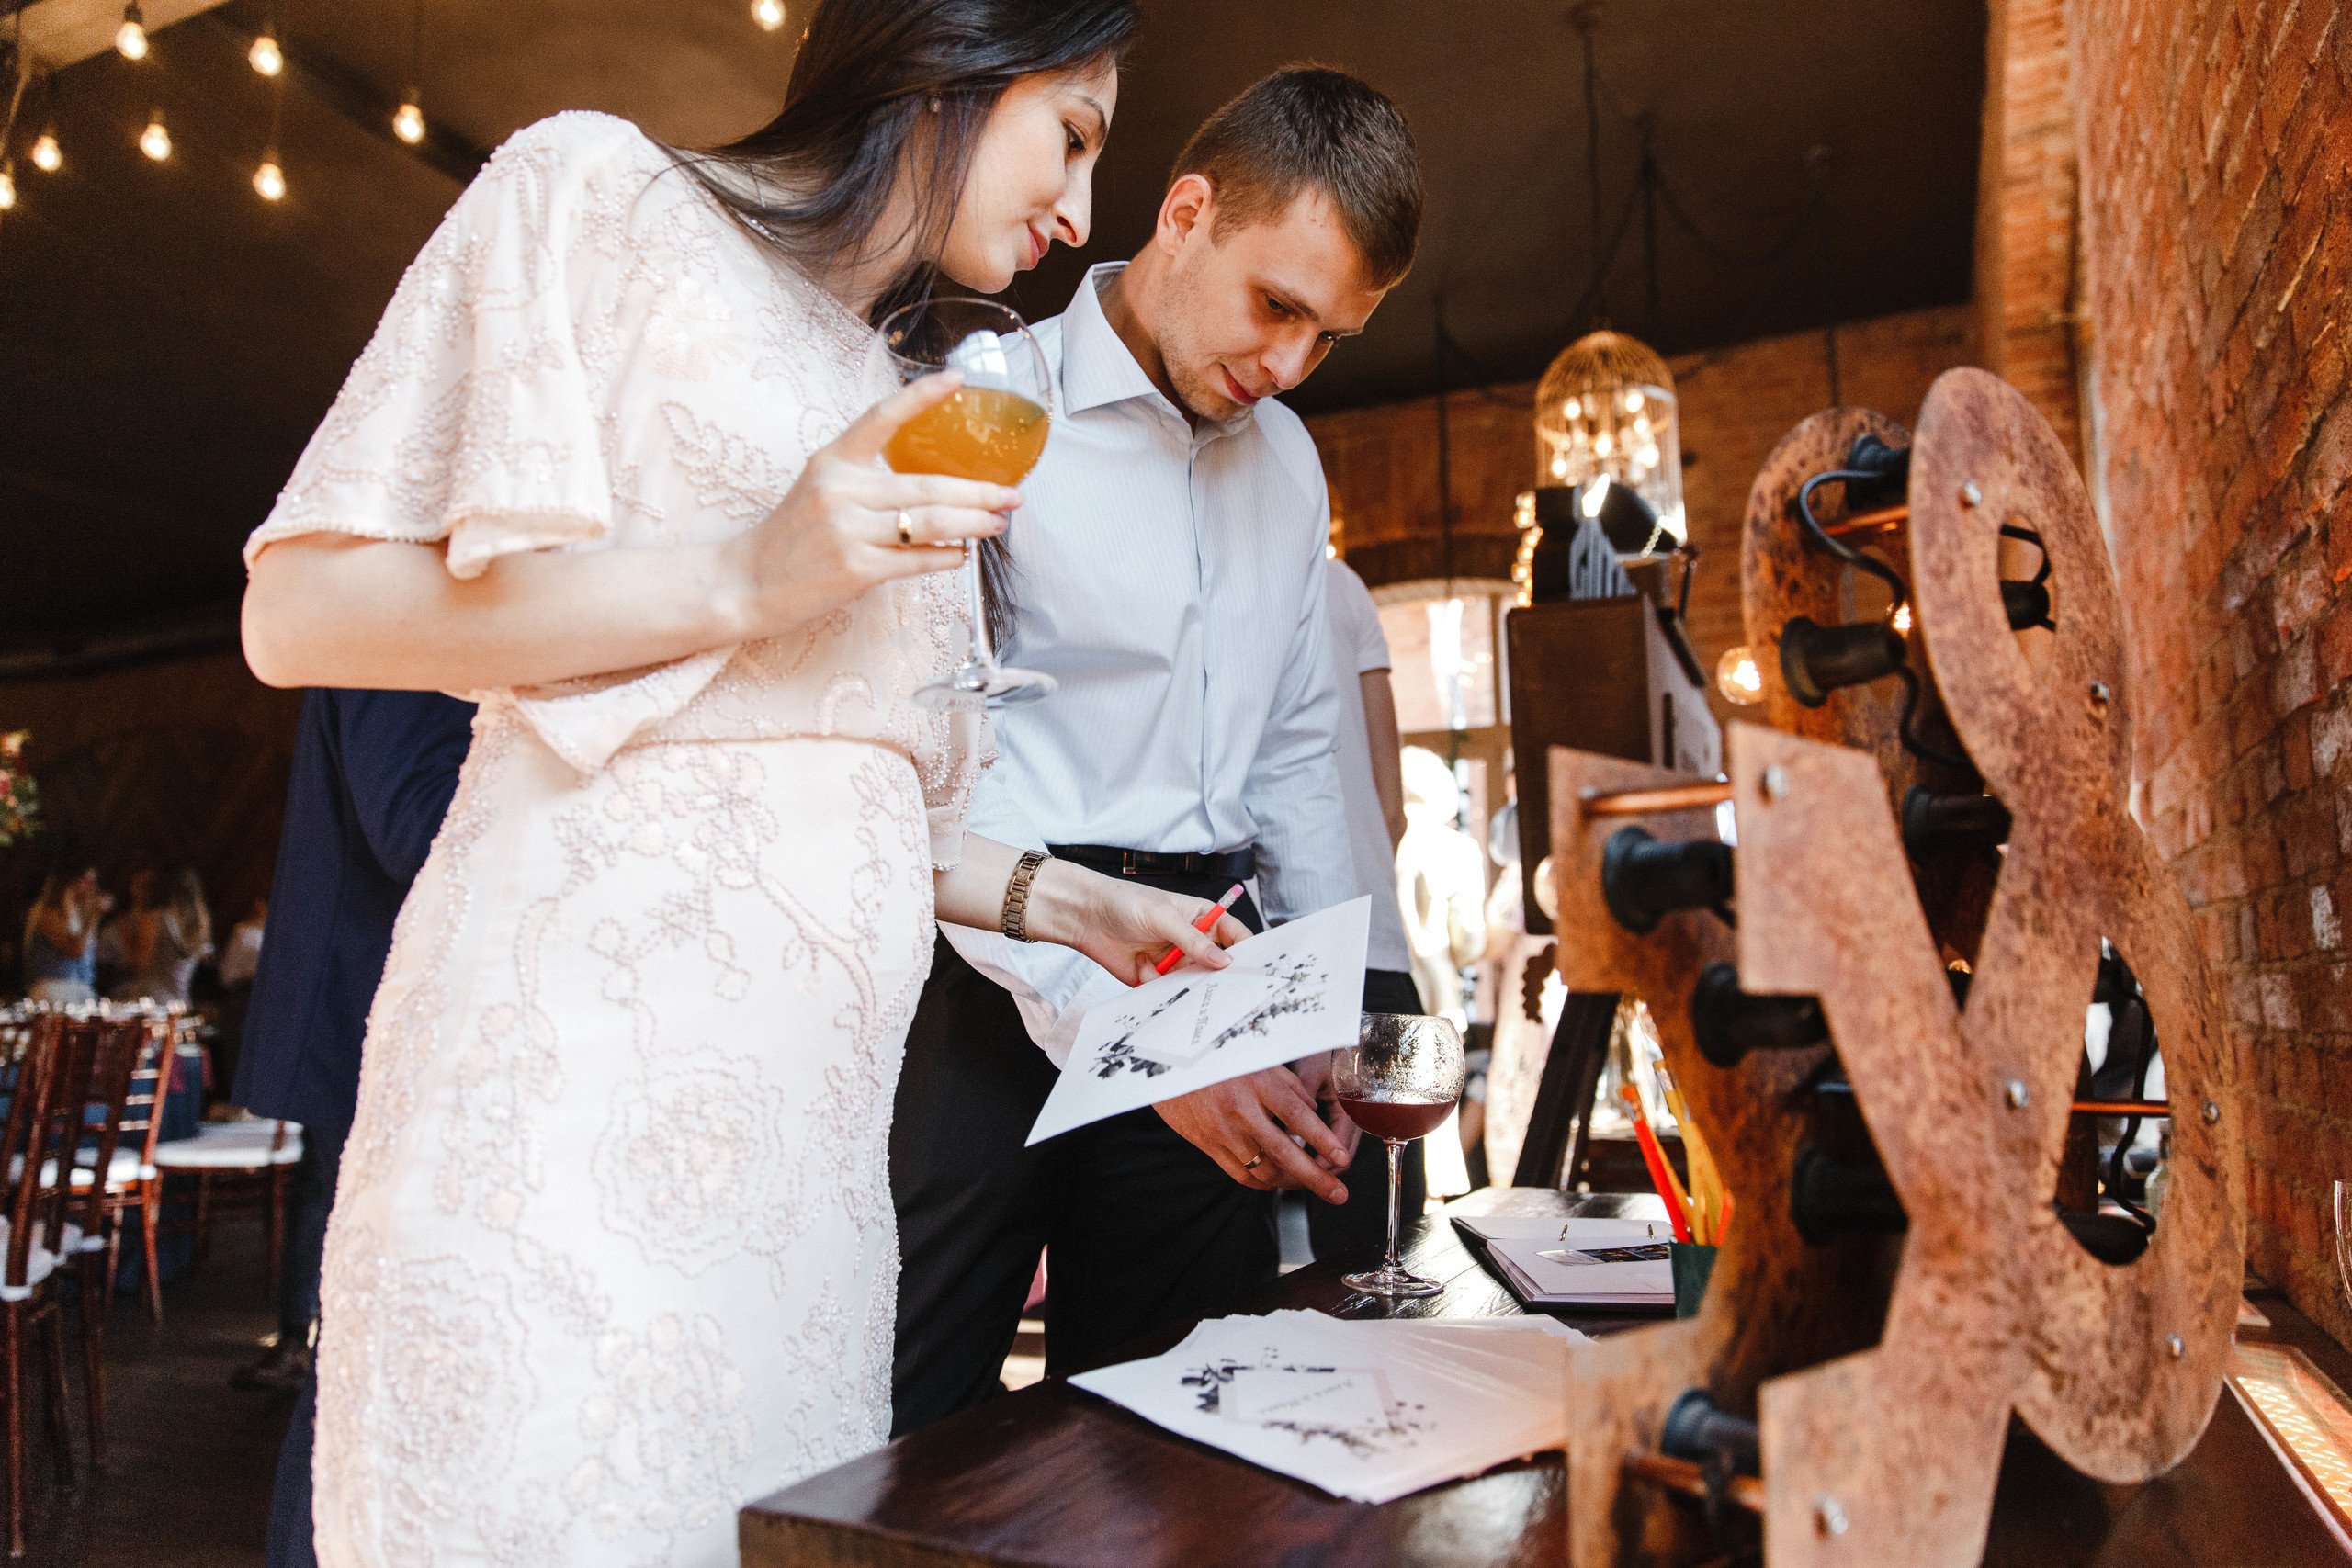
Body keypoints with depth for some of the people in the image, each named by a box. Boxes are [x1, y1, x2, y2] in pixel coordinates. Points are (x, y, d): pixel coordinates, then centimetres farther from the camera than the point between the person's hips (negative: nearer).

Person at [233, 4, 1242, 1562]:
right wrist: (742, 580, -15)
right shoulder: (605, 190, 4)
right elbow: (300, 610, -5)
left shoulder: (902, 429, 23)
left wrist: (1063, 901, 14)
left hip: (816, 1101, 7)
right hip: (579, 1051, -6)